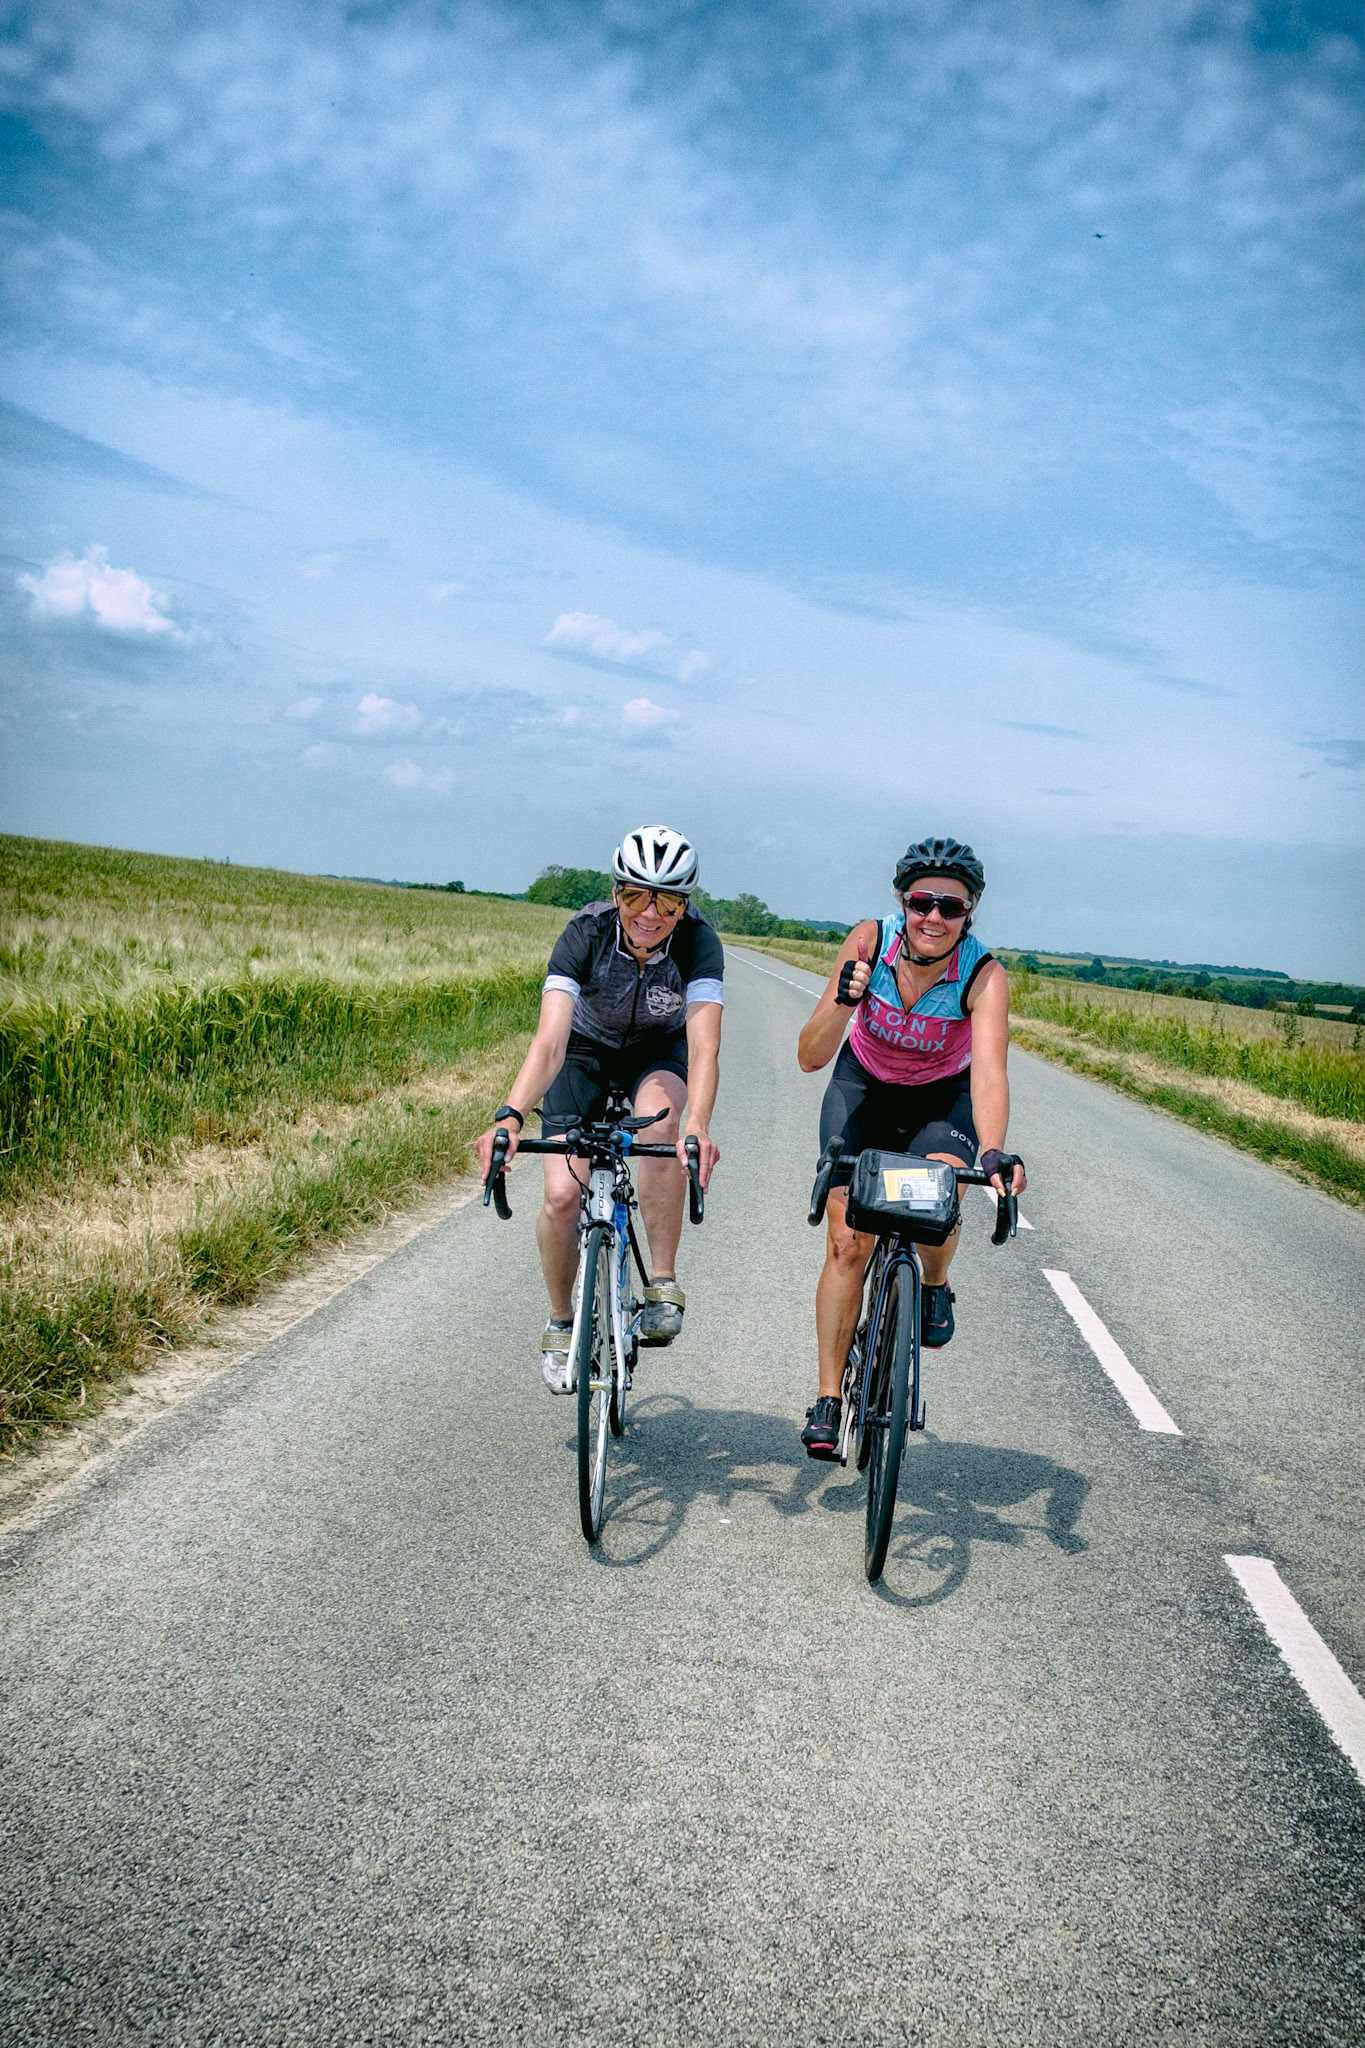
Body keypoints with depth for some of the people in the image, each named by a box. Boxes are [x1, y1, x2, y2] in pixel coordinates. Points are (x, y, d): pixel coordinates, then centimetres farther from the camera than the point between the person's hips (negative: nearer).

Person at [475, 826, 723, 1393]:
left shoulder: (698, 942, -31)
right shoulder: (585, 934, -31)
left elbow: (704, 1044, -42)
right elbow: (549, 1039, -42)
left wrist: (698, 1126, -61)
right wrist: (511, 1116, -58)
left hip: (659, 1050, 0)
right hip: (586, 1049, 0)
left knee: (661, 1119, -35)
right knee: (562, 1195, -14)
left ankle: (663, 1284, -20)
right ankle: (561, 1324, 13)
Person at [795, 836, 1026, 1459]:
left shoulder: (984, 975, -28)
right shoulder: (870, 941, -25)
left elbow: (989, 1072, -42)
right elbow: (810, 1058, -26)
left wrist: (993, 1153, -60)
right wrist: (844, 1001, -45)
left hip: (942, 1096, -1)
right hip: (864, 1086, 1)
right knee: (848, 1240, -9)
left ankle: (934, 1286, 5)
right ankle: (827, 1401, 2)